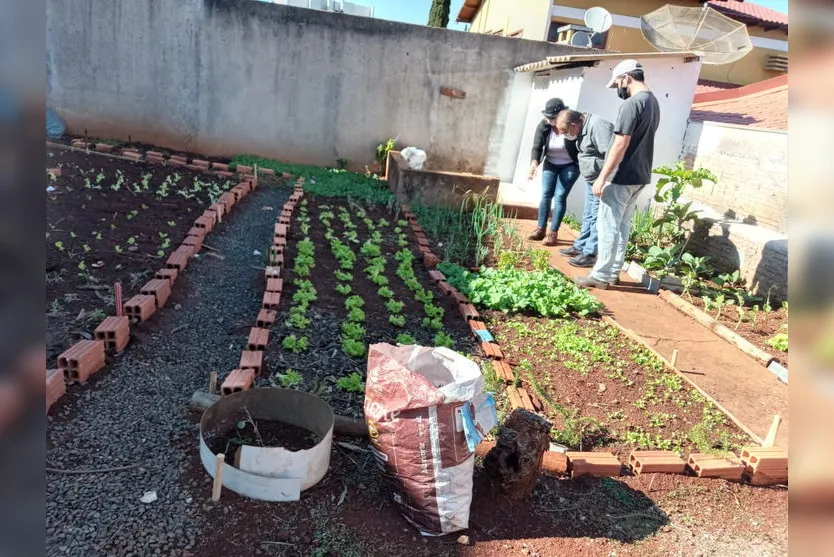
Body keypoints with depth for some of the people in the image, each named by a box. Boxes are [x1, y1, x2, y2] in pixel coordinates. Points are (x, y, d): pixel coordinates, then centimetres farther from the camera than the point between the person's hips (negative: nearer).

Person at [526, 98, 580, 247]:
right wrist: (534, 164, -36)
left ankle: (553, 233, -5)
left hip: (570, 166, -4)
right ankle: (541, 229, 9)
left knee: (560, 196, -8)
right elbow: (537, 147, -18)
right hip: (550, 164, 4)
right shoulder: (543, 126, -15)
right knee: (546, 195, 2)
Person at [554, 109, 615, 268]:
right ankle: (580, 247, 29)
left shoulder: (597, 126, -24)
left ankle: (590, 255, 2)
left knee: (597, 218, -4)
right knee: (588, 216, 18)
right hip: (591, 180, 10)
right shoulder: (583, 128, 8)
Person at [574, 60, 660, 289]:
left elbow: (620, 145, -22)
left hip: (622, 177, -9)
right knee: (623, 226, 14)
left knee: (608, 226, -3)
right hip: (640, 176, 10)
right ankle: (613, 273, 21)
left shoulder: (632, 104, -17)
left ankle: (600, 276, 2)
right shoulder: (654, 102, 13)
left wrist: (602, 177, -19)